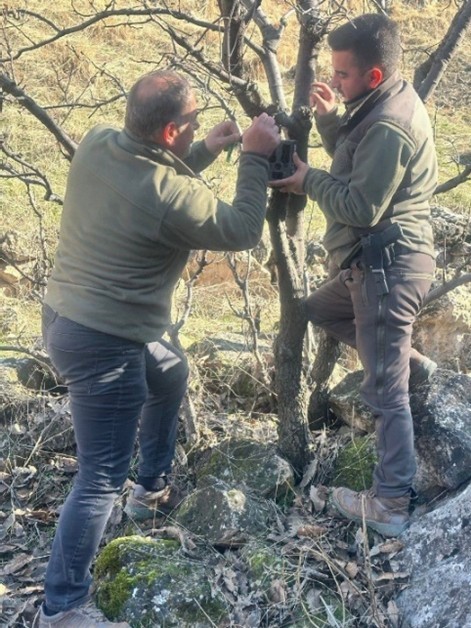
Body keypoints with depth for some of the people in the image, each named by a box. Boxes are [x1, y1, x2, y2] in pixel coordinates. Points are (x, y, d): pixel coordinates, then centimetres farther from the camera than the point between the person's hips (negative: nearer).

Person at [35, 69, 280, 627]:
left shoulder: (96, 144, -3)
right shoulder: (172, 196, -24)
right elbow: (241, 231, -8)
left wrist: (207, 151, 9)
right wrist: (255, 157, -2)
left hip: (67, 316, 10)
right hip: (102, 344, -10)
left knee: (171, 374, 32)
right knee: (102, 477, 1)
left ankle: (153, 486, 49)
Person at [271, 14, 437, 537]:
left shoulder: (389, 127, -23)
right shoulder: (383, 104, 10)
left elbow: (361, 206, -23)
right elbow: (355, 166, 16)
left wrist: (309, 180, -10)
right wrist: (330, 121, 1)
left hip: (388, 267, -10)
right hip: (377, 263, 10)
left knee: (385, 390, -4)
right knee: (319, 309, 30)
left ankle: (391, 504, 5)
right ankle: (410, 363, 33)